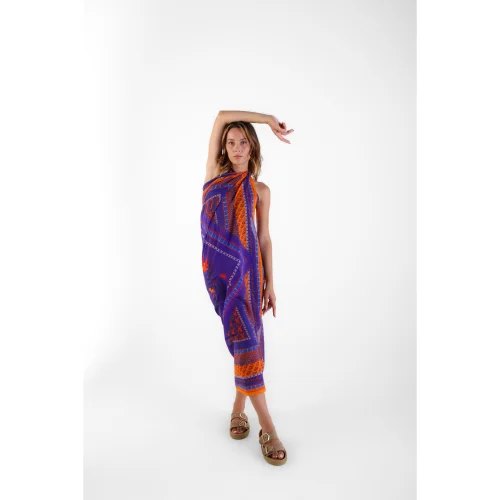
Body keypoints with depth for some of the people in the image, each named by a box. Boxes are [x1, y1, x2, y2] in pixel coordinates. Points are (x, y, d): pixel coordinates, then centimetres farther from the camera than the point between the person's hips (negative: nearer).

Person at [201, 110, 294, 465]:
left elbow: (265, 238, 6)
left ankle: (239, 406, 14)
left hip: (245, 265, 0)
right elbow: (221, 115, 4)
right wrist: (268, 118, 4)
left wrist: (270, 283, 0)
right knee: (242, 335, 0)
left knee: (245, 335, -5)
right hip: (217, 265, 1)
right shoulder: (214, 172, 11)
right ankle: (267, 425, 8)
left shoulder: (261, 190, 9)